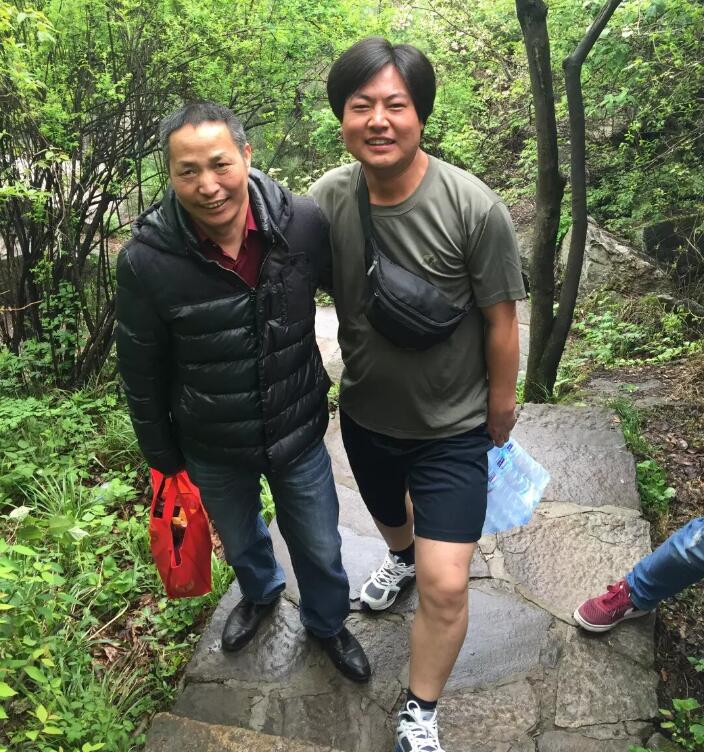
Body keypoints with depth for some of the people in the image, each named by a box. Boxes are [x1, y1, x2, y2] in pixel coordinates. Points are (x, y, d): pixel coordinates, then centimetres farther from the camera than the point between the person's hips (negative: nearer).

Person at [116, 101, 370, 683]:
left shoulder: (305, 222, -21)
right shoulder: (146, 261, -22)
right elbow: (142, 373, -8)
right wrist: (163, 456, 2)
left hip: (299, 431, 0)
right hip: (212, 448, 1)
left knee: (320, 548, 19)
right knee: (240, 543, 28)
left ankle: (327, 622, 53)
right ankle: (260, 594, 64)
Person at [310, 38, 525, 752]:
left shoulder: (474, 208, -25)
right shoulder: (326, 197, -16)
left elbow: (500, 324, -13)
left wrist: (498, 416, -3)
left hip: (452, 428, -3)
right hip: (363, 414, 4)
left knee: (444, 585, -6)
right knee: (387, 513, 30)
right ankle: (400, 555, 69)